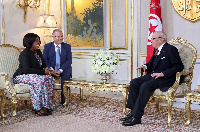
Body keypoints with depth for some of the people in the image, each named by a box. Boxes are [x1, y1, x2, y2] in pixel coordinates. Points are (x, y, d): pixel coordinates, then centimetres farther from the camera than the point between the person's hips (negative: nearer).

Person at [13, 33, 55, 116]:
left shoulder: (38, 52, 11)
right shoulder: (24, 54, -16)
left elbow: (43, 64, 19)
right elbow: (26, 69, -28)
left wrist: (46, 69, -7)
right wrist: (43, 72, -28)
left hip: (34, 75, 8)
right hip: (21, 77, -8)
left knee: (50, 79, -20)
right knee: (40, 80, -36)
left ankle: (46, 106, -24)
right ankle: (38, 108, -31)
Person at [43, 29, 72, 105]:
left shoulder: (67, 47, 7)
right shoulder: (47, 46, 7)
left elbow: (69, 61, -1)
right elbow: (45, 60, 0)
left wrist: (61, 70, -17)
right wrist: (51, 69, -18)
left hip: (63, 69, 0)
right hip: (51, 69, 0)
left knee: (65, 76, -33)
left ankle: (64, 100, -18)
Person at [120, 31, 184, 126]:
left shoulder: (171, 49, -7)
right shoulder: (156, 50, 18)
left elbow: (179, 67, -14)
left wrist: (163, 74, -22)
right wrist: (145, 66, 11)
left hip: (165, 79, -9)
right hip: (153, 76, 9)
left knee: (145, 86, -31)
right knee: (134, 82, -12)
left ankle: (136, 117, -28)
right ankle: (133, 112, -11)